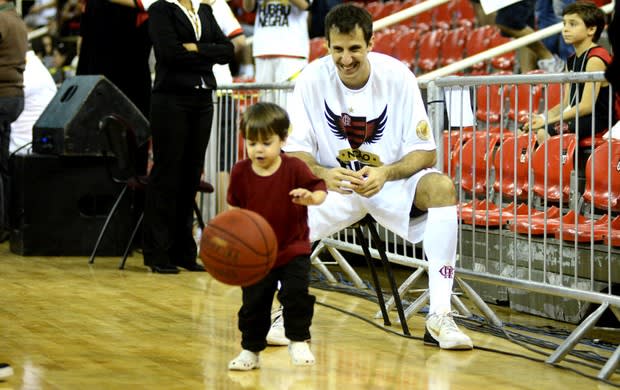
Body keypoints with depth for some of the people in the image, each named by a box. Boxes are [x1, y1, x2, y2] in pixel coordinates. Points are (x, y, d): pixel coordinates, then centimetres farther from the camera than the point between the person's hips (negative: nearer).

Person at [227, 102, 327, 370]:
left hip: (294, 250, -2)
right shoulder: (240, 172, -5)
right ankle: (250, 351, 19)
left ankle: (298, 342, 10)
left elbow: (320, 189, -13)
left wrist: (311, 197, -34)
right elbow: (235, 207, 7)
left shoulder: (294, 168, -12)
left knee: (296, 295, -11)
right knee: (253, 303, 4)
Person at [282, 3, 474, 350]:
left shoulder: (398, 76, -16)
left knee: (442, 188, -31)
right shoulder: (312, 80, -14)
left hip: (393, 181, -1)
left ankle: (440, 317, -27)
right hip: (333, 182, 1)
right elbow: (295, 152, -11)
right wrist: (324, 173, -33)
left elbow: (426, 152, -14)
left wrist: (386, 173, -34)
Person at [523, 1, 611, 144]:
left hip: (596, 120, -10)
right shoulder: (572, 60, 15)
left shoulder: (595, 59, -14)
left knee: (544, 132, -26)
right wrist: (543, 117, -3)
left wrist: (547, 121, -19)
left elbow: (587, 106, -20)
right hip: (575, 116, 10)